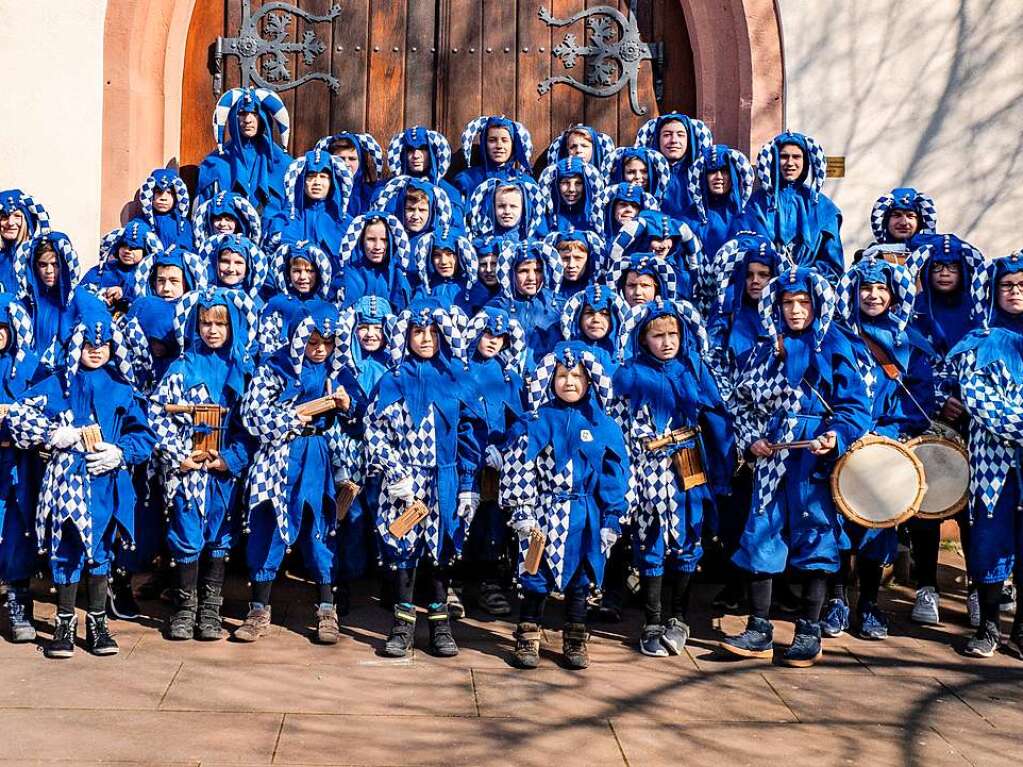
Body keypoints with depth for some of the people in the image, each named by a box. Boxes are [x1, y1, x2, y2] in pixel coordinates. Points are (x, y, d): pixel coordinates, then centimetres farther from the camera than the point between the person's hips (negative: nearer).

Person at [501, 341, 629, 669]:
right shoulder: (536, 422, -2)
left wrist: (612, 520, 1)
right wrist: (522, 512, -9)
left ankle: (575, 642, 23)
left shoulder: (603, 426, 3)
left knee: (579, 580, 11)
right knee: (536, 577, 3)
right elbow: (518, 467, -4)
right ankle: (527, 640, 17)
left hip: (585, 519, 2)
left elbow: (615, 476, 5)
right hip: (544, 514, -2)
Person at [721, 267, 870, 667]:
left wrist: (835, 436, -20)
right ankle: (758, 631, 10)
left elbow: (856, 406, -3)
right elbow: (744, 400, 13)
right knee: (761, 537, 1)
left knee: (814, 537, 2)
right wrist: (750, 439, -2)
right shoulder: (767, 348, 11)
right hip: (771, 455, 4)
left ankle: (809, 634, 12)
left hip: (815, 456, -3)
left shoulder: (835, 347, 0)